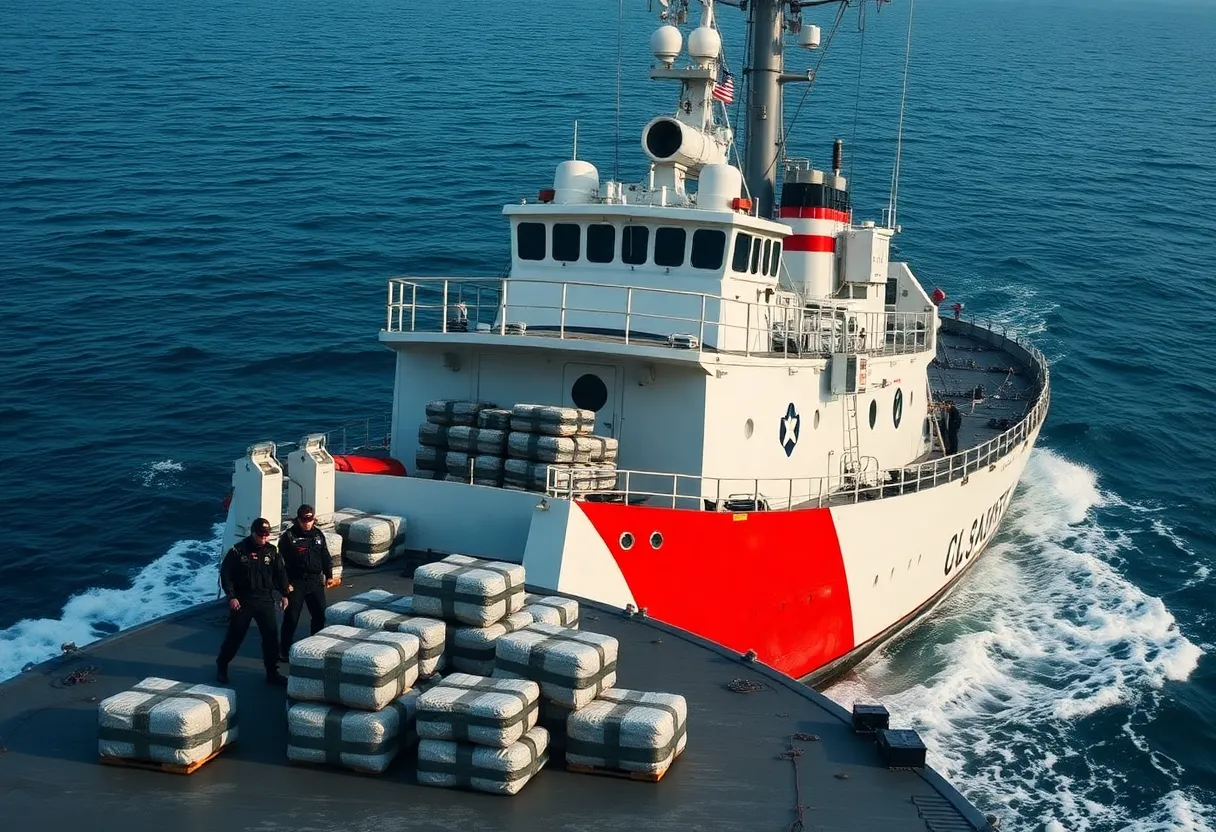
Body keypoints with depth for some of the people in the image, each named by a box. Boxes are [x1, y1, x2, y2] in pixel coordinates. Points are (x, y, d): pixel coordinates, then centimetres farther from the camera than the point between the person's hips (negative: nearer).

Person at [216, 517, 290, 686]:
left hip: (265, 600, 3)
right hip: (242, 601, -3)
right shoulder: (238, 551, -9)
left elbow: (280, 573, 12)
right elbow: (225, 574, -6)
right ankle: (221, 667, 24)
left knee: (271, 636, 1)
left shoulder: (272, 551, 2)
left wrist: (284, 594, 5)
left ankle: (272, 673, 12)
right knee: (235, 635, 6)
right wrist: (231, 596, -12)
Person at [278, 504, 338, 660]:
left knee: (320, 615, 10)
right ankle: (284, 651, 7)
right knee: (291, 618, -1)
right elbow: (282, 561, -9)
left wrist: (329, 575, 8)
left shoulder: (318, 535, 5)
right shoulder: (288, 537, -10)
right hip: (296, 583, -5)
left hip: (315, 581, 5)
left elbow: (325, 556, 14)